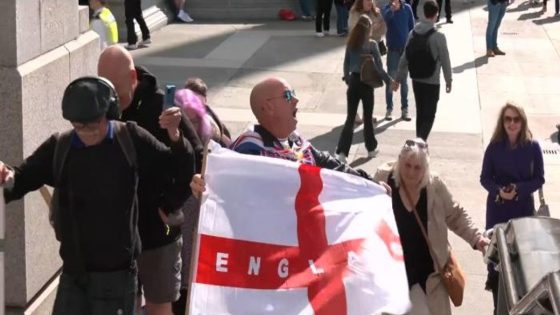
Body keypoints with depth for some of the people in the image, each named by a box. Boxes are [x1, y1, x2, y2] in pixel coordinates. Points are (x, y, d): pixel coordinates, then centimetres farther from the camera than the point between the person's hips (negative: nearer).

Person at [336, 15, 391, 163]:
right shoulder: (371, 45, -11)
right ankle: (371, 148, 27)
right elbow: (378, 67, -11)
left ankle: (342, 152, -4)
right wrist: (389, 81, -1)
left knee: (350, 118, 5)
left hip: (353, 81, 3)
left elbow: (346, 65, 8)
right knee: (367, 117, 12)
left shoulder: (350, 44, 1)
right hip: (366, 82, -3)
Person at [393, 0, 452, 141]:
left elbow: (404, 58, 3)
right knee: (429, 115, 2)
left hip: (416, 80, 5)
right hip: (431, 82, -5)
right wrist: (448, 81, 3)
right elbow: (445, 61, -10)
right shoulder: (438, 36, -17)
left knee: (420, 113, 18)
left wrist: (398, 78, 9)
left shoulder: (413, 33, -1)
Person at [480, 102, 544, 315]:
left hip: (523, 207, 0)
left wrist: (519, 189, -19)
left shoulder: (532, 147, -8)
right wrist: (499, 190, -22)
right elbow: (485, 178, -2)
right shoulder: (494, 146, -7)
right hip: (497, 207, 0)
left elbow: (539, 179, -3)